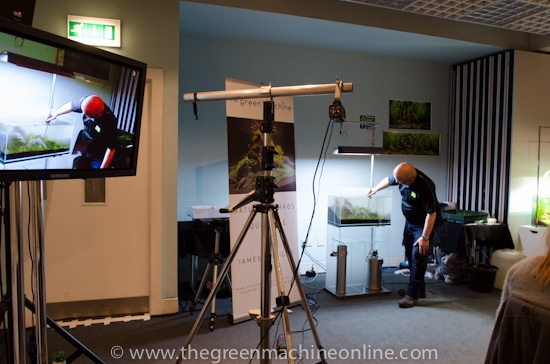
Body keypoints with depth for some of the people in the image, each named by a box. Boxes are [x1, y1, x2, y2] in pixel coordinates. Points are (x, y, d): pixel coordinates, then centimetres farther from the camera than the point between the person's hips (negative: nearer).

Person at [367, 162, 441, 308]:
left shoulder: (424, 186, -34)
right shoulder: (402, 176, -13)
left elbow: (431, 213, -29)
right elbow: (388, 180, 10)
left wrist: (425, 237, -25)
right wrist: (374, 189, 25)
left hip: (424, 224, -8)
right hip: (410, 222, 8)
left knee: (418, 256, -11)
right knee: (410, 255, 12)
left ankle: (412, 295, -4)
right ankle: (420, 289, 26)